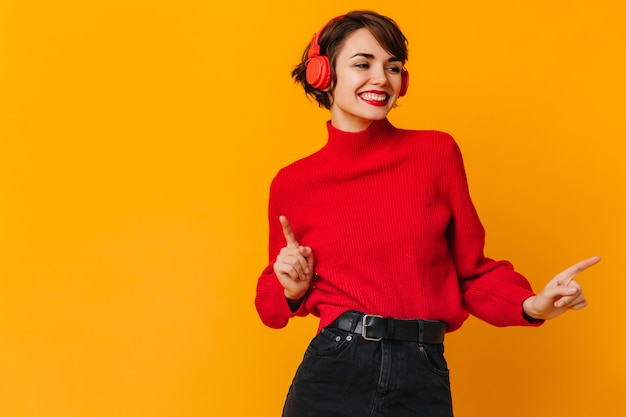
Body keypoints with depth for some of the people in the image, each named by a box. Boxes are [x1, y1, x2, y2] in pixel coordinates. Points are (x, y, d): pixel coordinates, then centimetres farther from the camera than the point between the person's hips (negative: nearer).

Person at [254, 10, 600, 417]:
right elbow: (273, 306, 13)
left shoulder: (437, 152, 0)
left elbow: (471, 268, 5)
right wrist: (292, 288, -7)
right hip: (333, 373, 0)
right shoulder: (292, 184, 1)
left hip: (423, 382, 0)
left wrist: (532, 304, -11)